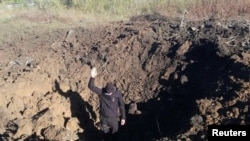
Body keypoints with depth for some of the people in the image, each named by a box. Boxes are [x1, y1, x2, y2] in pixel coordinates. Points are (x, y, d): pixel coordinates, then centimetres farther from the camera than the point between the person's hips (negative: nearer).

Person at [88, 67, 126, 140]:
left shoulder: (118, 94, -21)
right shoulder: (101, 92, -19)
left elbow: (122, 106, -11)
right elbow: (91, 87, -29)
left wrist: (123, 117, -6)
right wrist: (92, 77, -46)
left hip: (113, 118, -1)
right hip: (103, 118, 1)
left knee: (114, 133, 19)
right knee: (106, 133, 23)